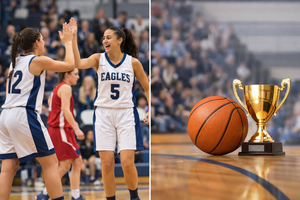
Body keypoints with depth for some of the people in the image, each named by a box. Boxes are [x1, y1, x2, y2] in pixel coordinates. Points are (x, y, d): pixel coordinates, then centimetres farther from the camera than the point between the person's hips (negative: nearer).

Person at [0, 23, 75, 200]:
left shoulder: (16, 61, 17)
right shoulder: (38, 60, -3)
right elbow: (70, 65, 5)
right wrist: (68, 42, 17)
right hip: (25, 115, -7)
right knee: (51, 162, 1)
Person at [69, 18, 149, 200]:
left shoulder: (133, 62, 1)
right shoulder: (99, 59, 2)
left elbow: (147, 87, 11)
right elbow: (78, 63, -17)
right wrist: (73, 37, -24)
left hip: (126, 114, -1)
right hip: (103, 114, 1)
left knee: (127, 163, -8)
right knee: (107, 164, -1)